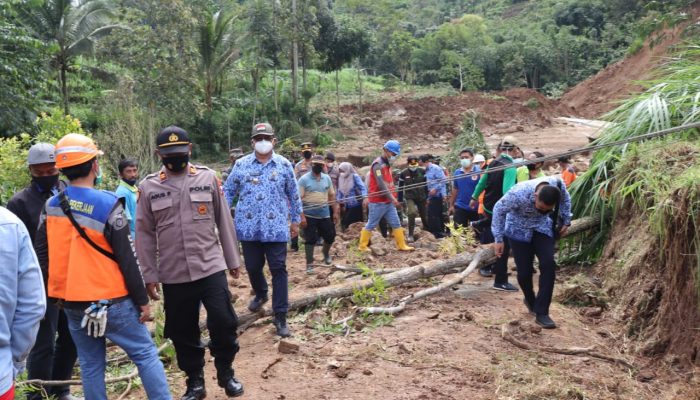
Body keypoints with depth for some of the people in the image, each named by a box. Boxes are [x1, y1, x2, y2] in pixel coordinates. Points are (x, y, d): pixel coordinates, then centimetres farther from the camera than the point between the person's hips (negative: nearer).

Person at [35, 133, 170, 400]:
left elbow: (43, 256, 7)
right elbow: (127, 260, -15)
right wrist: (142, 301, -7)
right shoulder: (107, 204, -16)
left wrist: (59, 292, 19)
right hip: (111, 301, -6)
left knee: (90, 366, 14)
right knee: (146, 355, 5)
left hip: (71, 304, 6)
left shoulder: (50, 206, 1)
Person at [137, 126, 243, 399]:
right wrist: (149, 275, 2)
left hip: (211, 267, 0)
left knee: (223, 321, -4)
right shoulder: (148, 187, 0)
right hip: (173, 275, 1)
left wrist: (233, 260, 7)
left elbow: (224, 222, 5)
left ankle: (226, 372, 21)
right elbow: (145, 234, 3)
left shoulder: (209, 178, 1)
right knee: (183, 331, 10)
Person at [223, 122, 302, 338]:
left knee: (278, 270, -2)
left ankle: (280, 316, 5)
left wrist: (295, 220, 12)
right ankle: (260, 294, 45)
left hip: (276, 227, -1)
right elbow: (228, 191, 9)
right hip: (249, 227, 2)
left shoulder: (284, 165, 2)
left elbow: (294, 195, 10)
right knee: (253, 267, 14)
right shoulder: (241, 164, 3)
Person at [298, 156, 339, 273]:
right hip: (309, 215, -4)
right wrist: (301, 216, -17)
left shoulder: (327, 178, 6)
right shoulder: (304, 179, -8)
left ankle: (326, 254, 41)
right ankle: (309, 264, 11)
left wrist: (335, 212, 9)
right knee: (310, 240, 0)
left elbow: (331, 196, 12)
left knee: (330, 236, 11)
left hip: (325, 214, 4)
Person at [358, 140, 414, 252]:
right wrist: (392, 198, -20)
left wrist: (393, 198, 13)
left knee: (396, 224, 8)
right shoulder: (378, 164, -16)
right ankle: (363, 246, 13)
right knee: (371, 225, 2)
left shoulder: (387, 164, 14)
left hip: (388, 201, 9)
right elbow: (381, 184, -21)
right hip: (378, 202, -9)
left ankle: (401, 245, 14)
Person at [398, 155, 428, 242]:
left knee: (423, 215, 12)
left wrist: (427, 196, 1)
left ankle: (427, 231, 38)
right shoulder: (403, 173, -4)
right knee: (412, 213, -24)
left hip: (421, 197, 2)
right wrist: (400, 199, 5)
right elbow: (400, 187, 4)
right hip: (410, 197, -2)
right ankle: (411, 235, -15)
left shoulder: (422, 171, -4)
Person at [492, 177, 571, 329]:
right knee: (524, 271, -4)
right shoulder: (519, 194, -37)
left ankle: (542, 313, -7)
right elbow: (499, 209, -21)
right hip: (519, 230, -3)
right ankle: (531, 301, 28)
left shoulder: (558, 185, -26)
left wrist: (566, 220, 0)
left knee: (548, 264, -15)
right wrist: (499, 239, -18)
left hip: (542, 227, 3)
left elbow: (565, 199, 0)